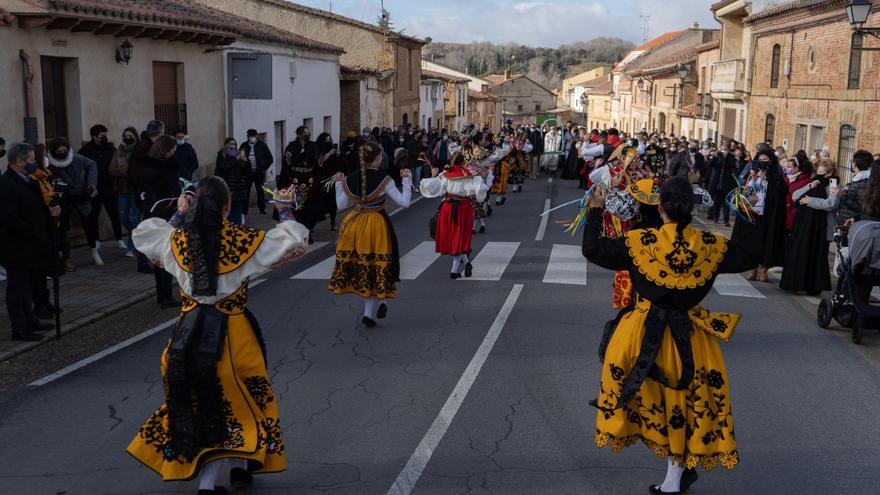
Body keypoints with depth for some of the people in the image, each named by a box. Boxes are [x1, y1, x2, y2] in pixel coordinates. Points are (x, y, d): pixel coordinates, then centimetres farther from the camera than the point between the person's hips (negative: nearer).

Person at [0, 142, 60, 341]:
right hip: (17, 248, -10)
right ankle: (20, 329, 8)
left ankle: (29, 320, 33)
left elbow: (35, 207, 23)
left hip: (31, 247, 10)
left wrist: (50, 211, 3)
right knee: (18, 287, 0)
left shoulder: (28, 181, 12)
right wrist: (33, 233, -20)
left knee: (29, 285, 20)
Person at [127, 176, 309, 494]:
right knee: (241, 396, 20)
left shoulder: (177, 240, -3)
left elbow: (141, 234, 16)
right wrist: (284, 212, 8)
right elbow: (295, 241, -8)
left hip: (189, 333, 3)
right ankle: (241, 467, 31)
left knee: (195, 400, 15)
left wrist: (178, 216, 21)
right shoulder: (245, 241, -13)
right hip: (232, 333, -2)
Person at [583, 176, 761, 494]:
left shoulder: (640, 241, -12)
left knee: (650, 398, 19)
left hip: (644, 334, -2)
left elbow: (592, 250, -7)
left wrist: (595, 211, 4)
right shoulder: (710, 245, -7)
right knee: (682, 400, 17)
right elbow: (751, 257, 7)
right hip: (687, 337, 2)